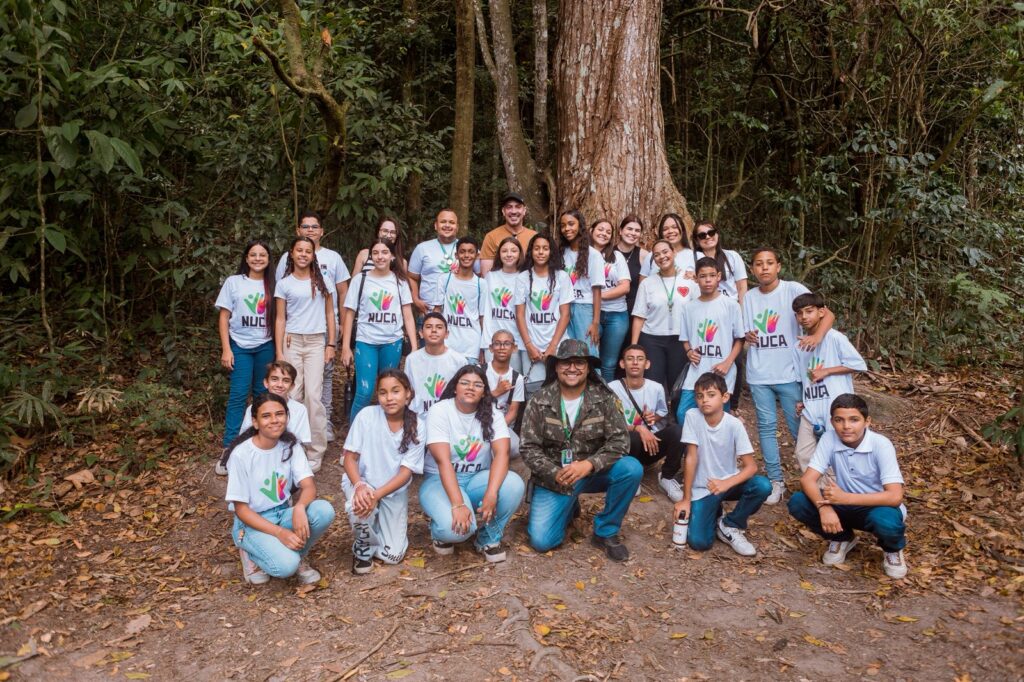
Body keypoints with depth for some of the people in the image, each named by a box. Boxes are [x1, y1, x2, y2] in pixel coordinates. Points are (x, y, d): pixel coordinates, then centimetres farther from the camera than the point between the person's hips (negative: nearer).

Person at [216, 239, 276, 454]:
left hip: (266, 346, 2)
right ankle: (229, 446, -1)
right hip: (240, 346, -2)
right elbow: (224, 317, 0)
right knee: (238, 395, -7)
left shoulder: (272, 285, 5)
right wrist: (226, 349, -6)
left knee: (263, 394, 7)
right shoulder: (233, 282, 0)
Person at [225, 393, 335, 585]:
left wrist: (299, 507, -37)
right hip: (251, 523, -4)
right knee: (286, 565, -31)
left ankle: (298, 556, 0)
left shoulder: (290, 446, -5)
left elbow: (309, 486, -13)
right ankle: (252, 554, 3)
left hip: (282, 514, 5)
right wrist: (280, 533, -26)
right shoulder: (241, 454, -18)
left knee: (324, 510, -26)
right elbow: (241, 509, -16)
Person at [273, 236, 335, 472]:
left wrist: (331, 344, 2)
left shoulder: (321, 281, 7)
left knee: (313, 396, -5)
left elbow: (329, 313, 9)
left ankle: (315, 452, 3)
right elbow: (280, 319, 4)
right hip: (292, 342, 1)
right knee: (292, 396, 1)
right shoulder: (284, 284, 5)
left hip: (316, 342, 0)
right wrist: (279, 352, -3)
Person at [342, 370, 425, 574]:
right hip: (362, 483, -1)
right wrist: (360, 486, -32)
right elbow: (349, 458, -13)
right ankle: (363, 546, -1)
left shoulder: (417, 428, -14)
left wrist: (377, 495, -29)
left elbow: (406, 472, -15)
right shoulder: (366, 416, -18)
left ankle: (382, 523, 29)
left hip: (394, 490, 1)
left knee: (393, 555, -4)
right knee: (360, 507, -36)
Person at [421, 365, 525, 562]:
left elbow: (502, 453, -19)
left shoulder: (491, 413, -5)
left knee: (515, 485, -27)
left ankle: (489, 538, -2)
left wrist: (491, 494, -36)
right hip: (440, 480, -3)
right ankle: (443, 531, 7)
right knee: (456, 526, -33)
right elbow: (443, 460, -24)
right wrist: (458, 505, -35)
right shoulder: (439, 411, -15)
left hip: (477, 479, 4)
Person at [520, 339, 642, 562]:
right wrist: (556, 474, -22)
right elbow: (528, 448, -8)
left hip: (593, 471, 1)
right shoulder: (539, 402, -8)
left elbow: (619, 440, -14)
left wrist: (589, 464, -28)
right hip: (554, 477, 0)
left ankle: (606, 532, -5)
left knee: (632, 469, -27)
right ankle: (569, 506, 21)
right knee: (541, 541, -14)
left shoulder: (604, 398, -8)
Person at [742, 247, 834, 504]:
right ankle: (775, 481, 17)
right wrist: (748, 337, -8)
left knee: (799, 428, 4)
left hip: (789, 373, -3)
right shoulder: (749, 297, 7)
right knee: (766, 427, 6)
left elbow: (827, 314, -12)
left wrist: (817, 336, -31)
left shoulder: (793, 289, -6)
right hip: (759, 375, 3)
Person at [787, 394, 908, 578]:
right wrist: (824, 507, -37)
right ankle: (842, 538, 9)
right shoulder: (829, 439, -14)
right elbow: (807, 479, -18)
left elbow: (895, 496, -30)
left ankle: (892, 549, 2)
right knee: (797, 503, -20)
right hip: (846, 506, 3)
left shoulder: (881, 445, -23)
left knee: (886, 520, -38)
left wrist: (845, 497, -34)